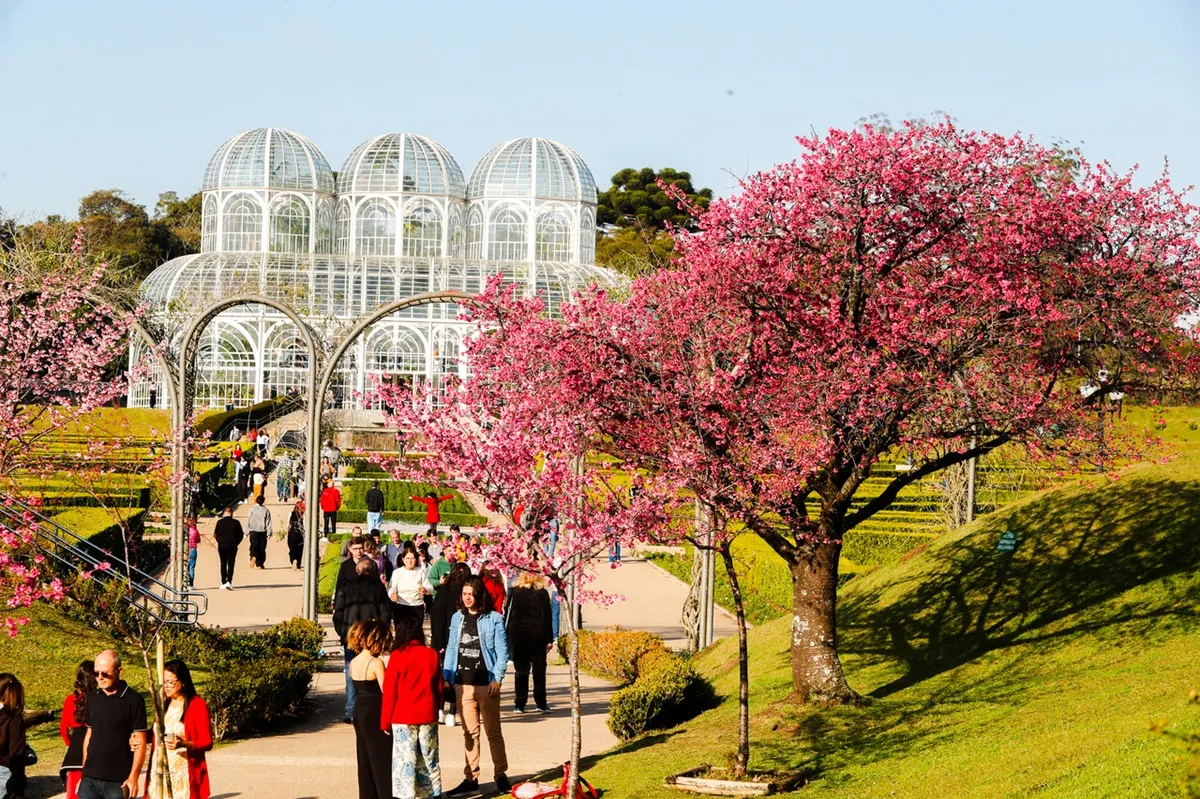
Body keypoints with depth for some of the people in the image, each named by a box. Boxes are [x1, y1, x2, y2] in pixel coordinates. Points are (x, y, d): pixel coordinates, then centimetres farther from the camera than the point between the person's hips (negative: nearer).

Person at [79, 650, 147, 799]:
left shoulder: (133, 700, -6)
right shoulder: (93, 699, 10)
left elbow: (140, 742, -7)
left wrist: (133, 777, -13)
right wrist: (84, 772, 15)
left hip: (118, 782, -5)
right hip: (90, 780, 5)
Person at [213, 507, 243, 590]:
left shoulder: (219, 522, -4)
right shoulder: (236, 522, -5)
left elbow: (216, 534, 1)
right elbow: (241, 535, -1)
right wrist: (236, 544, 9)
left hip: (221, 546, 1)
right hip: (232, 546, -1)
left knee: (223, 564, 11)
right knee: (231, 564, 2)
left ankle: (223, 583, 11)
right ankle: (229, 581, -13)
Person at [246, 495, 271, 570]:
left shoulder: (252, 509, -1)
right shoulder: (266, 510, 0)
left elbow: (248, 521, 1)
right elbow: (268, 522, -1)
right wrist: (269, 533, 3)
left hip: (254, 531, -1)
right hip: (263, 532, 1)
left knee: (253, 547, -2)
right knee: (262, 548, 8)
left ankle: (253, 557, -33)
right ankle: (260, 564, 8)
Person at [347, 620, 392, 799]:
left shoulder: (353, 663, 5)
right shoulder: (376, 663, -18)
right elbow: (386, 692, -18)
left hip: (359, 711, 8)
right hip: (375, 715, -8)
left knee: (365, 760, 13)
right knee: (383, 760, -2)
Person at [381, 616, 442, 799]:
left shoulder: (397, 656, -8)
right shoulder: (431, 655, 1)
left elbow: (389, 691, -6)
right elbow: (439, 688, 8)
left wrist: (385, 721, 2)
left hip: (403, 717, -3)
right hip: (428, 715, 3)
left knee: (405, 760, 0)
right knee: (429, 759, 11)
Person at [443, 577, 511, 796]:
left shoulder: (494, 619, -5)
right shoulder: (457, 618, 9)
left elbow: (502, 651, -5)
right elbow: (451, 648, 12)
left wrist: (497, 679, -12)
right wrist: (446, 677, 4)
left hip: (486, 685, -4)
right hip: (463, 684, 4)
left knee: (493, 732, 4)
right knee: (469, 733, 8)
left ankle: (501, 775, 14)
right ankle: (471, 778, 12)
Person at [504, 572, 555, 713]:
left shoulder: (515, 591, 1)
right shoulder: (542, 593, -2)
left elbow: (507, 613, 2)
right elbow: (546, 617, -2)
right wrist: (549, 639, 1)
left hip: (517, 633, 1)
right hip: (537, 633, -1)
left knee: (521, 670, 4)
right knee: (539, 669, 6)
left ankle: (520, 704, 1)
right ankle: (541, 703, 6)